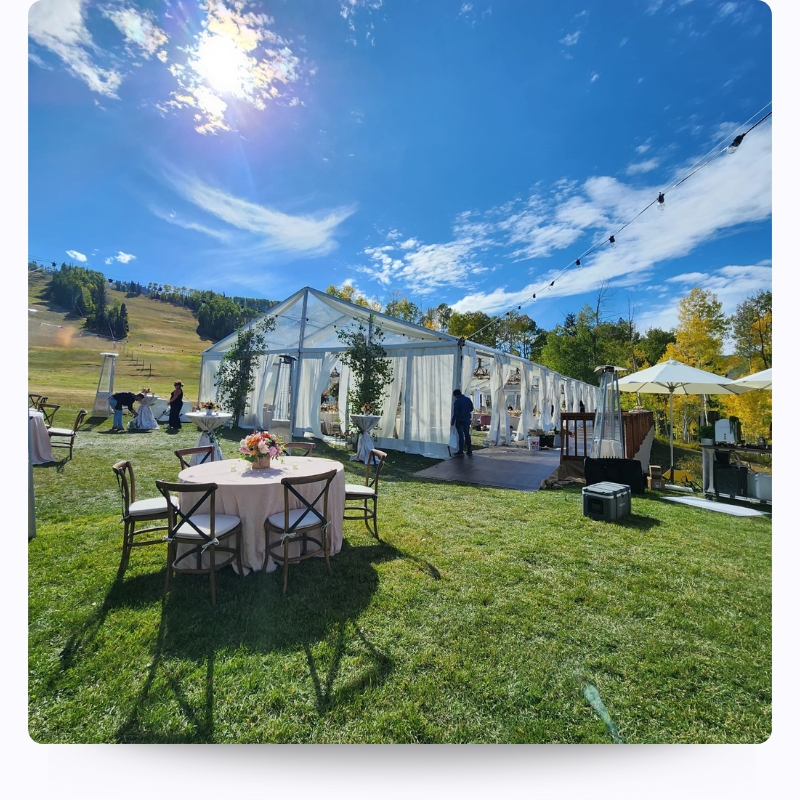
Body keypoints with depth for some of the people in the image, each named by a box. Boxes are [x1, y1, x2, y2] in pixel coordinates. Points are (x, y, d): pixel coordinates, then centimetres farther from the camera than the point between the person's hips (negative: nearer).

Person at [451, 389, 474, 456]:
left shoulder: (457, 401, -15)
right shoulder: (468, 399, 5)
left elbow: (455, 413, -16)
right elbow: (471, 409, 16)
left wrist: (453, 421, -9)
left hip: (460, 420, -6)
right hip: (467, 420, 6)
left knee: (461, 435, -2)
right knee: (467, 435, 10)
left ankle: (461, 451, 1)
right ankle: (469, 451, 12)